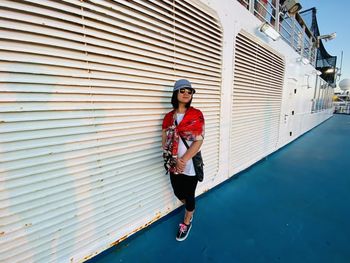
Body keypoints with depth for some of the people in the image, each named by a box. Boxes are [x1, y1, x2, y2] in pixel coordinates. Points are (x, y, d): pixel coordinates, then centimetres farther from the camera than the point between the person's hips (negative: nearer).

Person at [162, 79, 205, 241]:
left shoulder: (196, 114, -9)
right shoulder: (169, 116, 2)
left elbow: (199, 140, -15)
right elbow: (164, 141, 1)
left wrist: (184, 160, -20)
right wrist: (175, 160, -10)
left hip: (190, 164, -4)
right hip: (173, 164, 4)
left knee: (189, 195, 13)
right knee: (178, 193, 20)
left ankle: (187, 222, 43)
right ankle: (190, 210, 55)